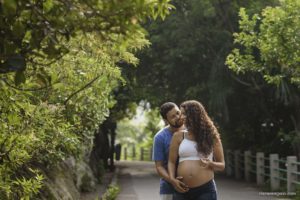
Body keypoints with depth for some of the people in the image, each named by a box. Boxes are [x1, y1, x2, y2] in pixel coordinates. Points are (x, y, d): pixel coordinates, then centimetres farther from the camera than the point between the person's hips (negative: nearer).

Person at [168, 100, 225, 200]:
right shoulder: (178, 136, 8)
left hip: (205, 190, -1)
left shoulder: (211, 136, 6)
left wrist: (211, 164, -12)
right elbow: (171, 161, 7)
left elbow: (222, 165, 10)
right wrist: (172, 179, -11)